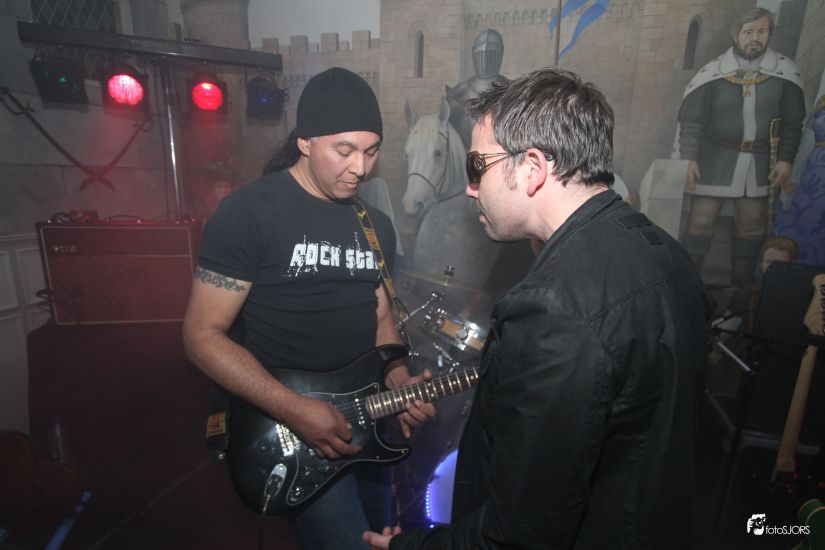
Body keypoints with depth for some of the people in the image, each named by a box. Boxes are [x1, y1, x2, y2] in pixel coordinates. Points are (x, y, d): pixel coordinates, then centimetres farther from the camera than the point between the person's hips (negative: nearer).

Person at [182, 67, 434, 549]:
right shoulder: (250, 212, -14)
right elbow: (203, 335, -14)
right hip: (290, 424, -6)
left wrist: (400, 383, -5)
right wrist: (293, 409, -23)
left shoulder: (377, 224, 5)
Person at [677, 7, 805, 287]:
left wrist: (785, 159, 2)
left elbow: (792, 122, 8)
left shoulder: (785, 72, 1)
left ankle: (742, 282, 26)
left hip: (758, 160, 3)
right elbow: (690, 118, -5)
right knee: (701, 221, -6)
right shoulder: (713, 72, -7)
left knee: (753, 224, 9)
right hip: (715, 157, -3)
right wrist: (689, 159, -12)